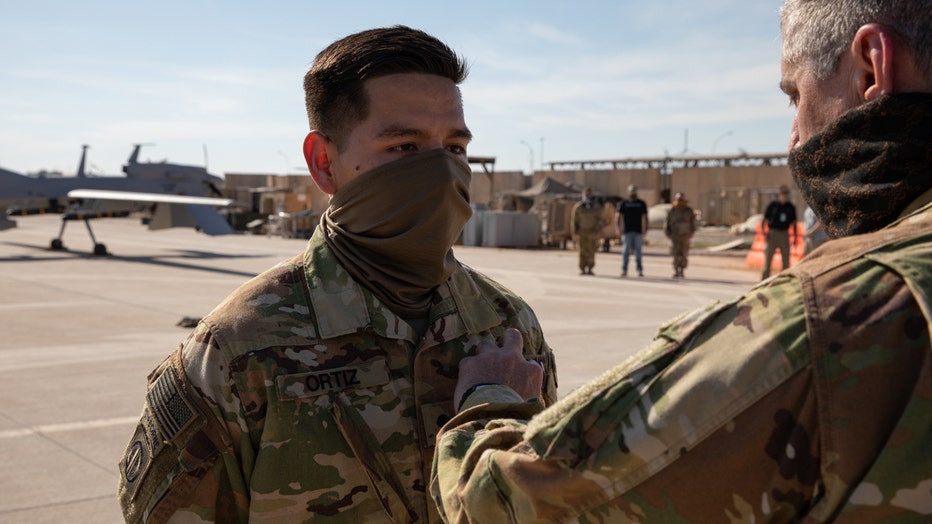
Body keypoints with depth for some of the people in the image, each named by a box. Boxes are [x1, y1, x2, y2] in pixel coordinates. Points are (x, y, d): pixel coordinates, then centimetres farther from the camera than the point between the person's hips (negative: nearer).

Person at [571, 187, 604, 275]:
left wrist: (598, 231, -7)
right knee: (582, 251, -4)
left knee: (591, 251, -4)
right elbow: (575, 220, 6)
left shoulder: (597, 206, 3)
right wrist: (575, 232, -1)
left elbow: (600, 220, 4)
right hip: (581, 232, 0)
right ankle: (582, 269, 0)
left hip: (592, 232, 0)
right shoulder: (578, 206, 3)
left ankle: (590, 269, 4)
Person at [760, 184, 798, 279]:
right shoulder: (772, 206, 0)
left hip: (784, 235, 3)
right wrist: (763, 231, -13)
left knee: (786, 259, 3)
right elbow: (764, 220, 2)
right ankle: (764, 279, 0)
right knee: (768, 258, -3)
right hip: (772, 234, -3)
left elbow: (794, 223, 15)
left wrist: (795, 237, 10)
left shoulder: (791, 207, 9)